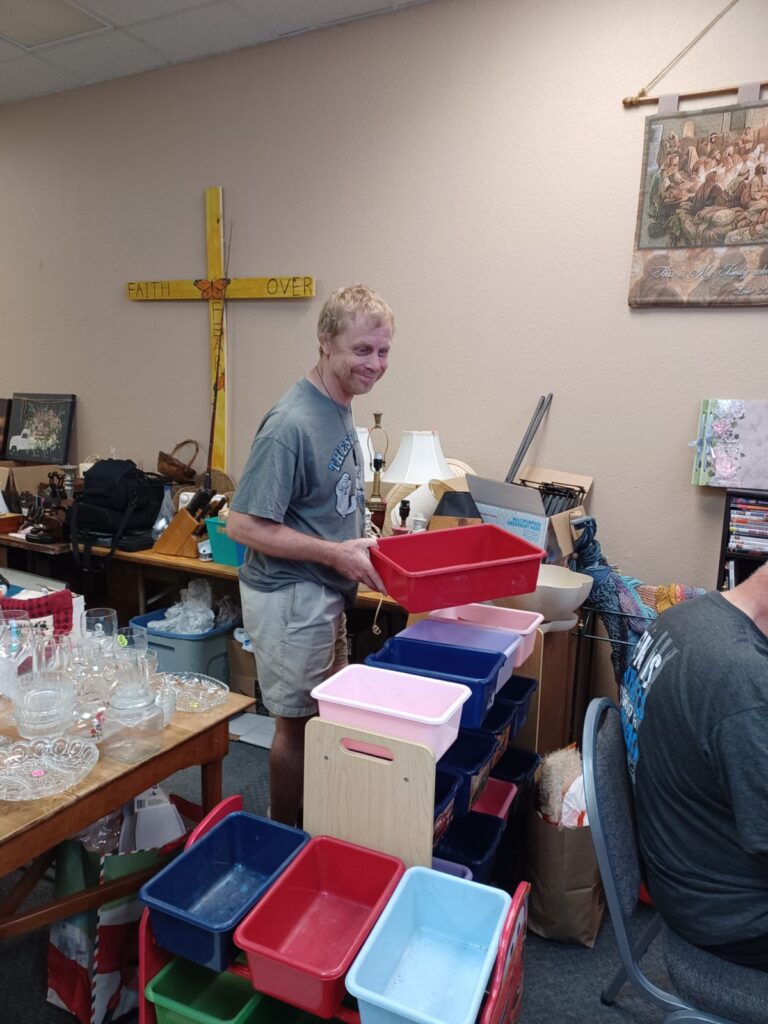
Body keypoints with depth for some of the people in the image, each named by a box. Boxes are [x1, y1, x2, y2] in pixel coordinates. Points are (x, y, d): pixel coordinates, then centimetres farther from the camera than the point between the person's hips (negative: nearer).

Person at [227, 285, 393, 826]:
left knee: (323, 721, 21)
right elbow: (243, 525, -24)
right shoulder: (291, 424, -23)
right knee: (298, 727, 7)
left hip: (326, 593, 9)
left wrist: (362, 545, 4)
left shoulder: (341, 409, 6)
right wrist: (335, 554, -24)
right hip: (291, 596, -9)